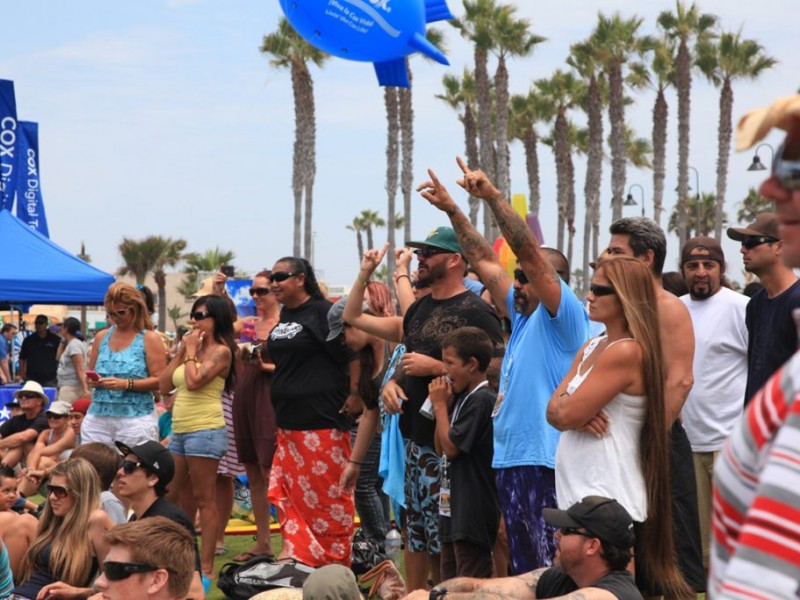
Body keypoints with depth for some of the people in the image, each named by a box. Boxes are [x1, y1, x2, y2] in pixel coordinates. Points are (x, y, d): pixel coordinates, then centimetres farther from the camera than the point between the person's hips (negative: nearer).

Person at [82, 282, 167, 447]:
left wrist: (126, 384, -18)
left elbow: (160, 381, -7)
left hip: (135, 420, -4)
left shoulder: (149, 339, 0)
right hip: (98, 417, 4)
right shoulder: (101, 337, 15)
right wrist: (92, 381, 0)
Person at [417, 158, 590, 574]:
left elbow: (530, 251, -16)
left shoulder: (561, 315, -6)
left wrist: (492, 196, -18)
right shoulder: (523, 315, 18)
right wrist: (451, 210, 19)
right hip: (510, 461, 10)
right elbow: (485, 261, 21)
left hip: (544, 464, -10)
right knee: (525, 574, 14)